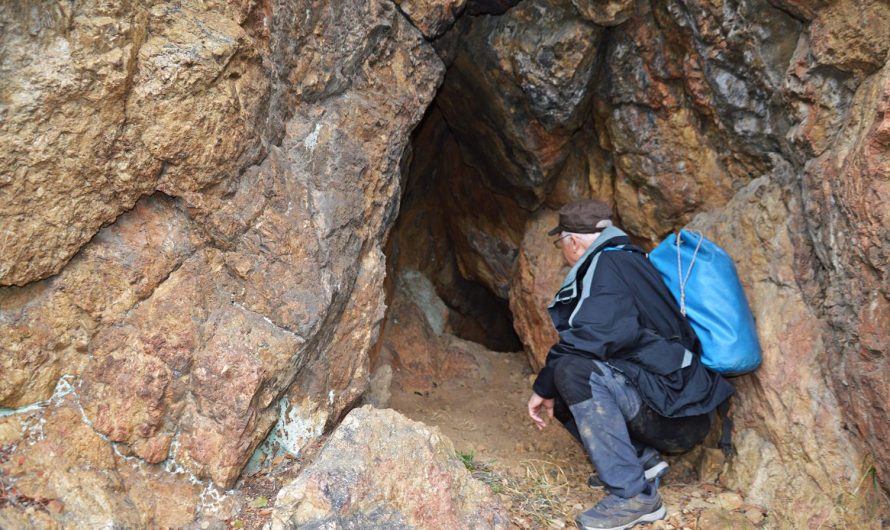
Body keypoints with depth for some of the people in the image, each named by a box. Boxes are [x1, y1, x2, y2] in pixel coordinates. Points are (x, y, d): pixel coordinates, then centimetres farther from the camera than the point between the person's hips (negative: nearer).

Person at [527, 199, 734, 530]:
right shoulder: (626, 261, 17)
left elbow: (594, 337, -24)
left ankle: (635, 495, -22)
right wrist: (551, 387, 22)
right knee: (563, 393, 12)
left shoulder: (608, 263, -11)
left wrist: (544, 386, -12)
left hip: (676, 406, -10)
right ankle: (642, 459, 5)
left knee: (573, 371, -27)